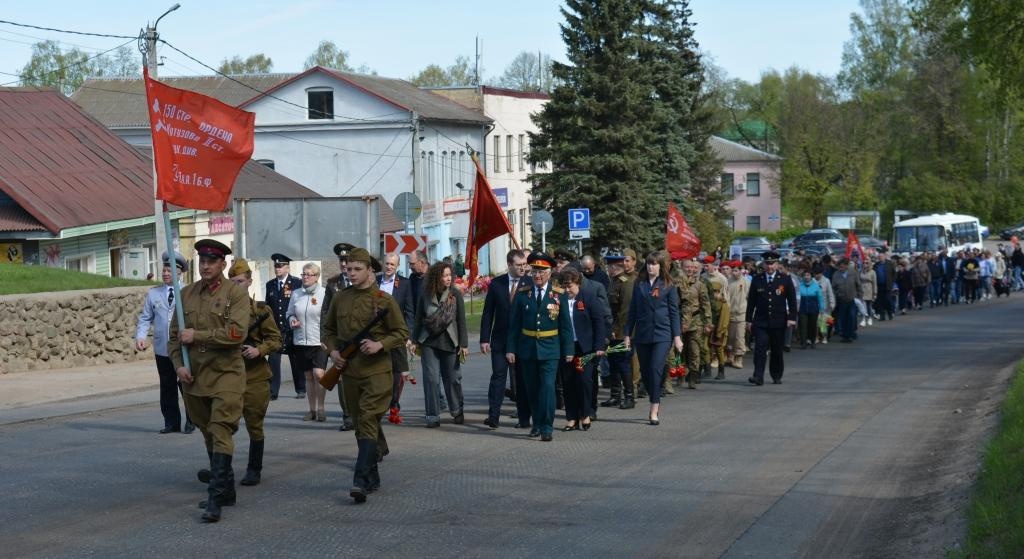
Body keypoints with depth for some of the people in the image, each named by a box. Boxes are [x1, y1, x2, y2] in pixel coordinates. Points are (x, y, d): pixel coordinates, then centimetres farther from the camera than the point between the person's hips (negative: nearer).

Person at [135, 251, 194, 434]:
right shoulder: (153, 294, 10)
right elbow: (145, 318, 10)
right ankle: (171, 423, 15)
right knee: (167, 387, 6)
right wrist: (140, 337, -6)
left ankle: (191, 422, 14)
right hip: (162, 349, 3)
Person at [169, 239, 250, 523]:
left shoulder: (236, 293, -6)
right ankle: (227, 491, 28)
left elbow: (236, 333, -18)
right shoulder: (187, 294, 9)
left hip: (226, 374, -6)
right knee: (209, 435, 15)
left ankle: (215, 499, -16)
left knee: (221, 433, -14)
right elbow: (175, 335, 14)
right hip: (194, 378, 6)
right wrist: (178, 364, -3)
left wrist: (196, 336, -14)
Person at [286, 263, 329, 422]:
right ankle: (312, 410, 18)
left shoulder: (325, 293, -3)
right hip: (301, 341, 4)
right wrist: (292, 320, -1)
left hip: (319, 341, -4)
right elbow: (290, 312, 21)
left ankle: (321, 408, -1)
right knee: (309, 377, 9)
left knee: (318, 374, -16)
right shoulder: (296, 294, 9)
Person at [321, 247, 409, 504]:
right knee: (361, 424, 15)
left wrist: (380, 345, -17)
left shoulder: (384, 300, -5)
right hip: (349, 371, 5)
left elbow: (402, 333, -1)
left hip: (377, 370, -5)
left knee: (368, 422, -15)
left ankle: (361, 481, -22)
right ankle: (373, 477, 33)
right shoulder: (339, 299, 8)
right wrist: (333, 350, 2)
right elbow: (328, 329, 20)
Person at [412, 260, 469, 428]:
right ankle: (433, 416, 4)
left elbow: (461, 320, -2)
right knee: (430, 378, -4)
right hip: (429, 342, 0)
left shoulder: (455, 294, -4)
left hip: (449, 341, 0)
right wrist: (415, 340, 6)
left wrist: (464, 344, -4)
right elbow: (418, 318, 7)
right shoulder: (426, 294, -2)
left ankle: (457, 412, 26)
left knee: (453, 378, 7)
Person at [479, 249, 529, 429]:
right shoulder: (496, 284, 3)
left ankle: (524, 418, 13)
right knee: (498, 376, -4)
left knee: (522, 380, 5)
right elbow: (487, 313, 4)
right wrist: (484, 339, -1)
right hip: (500, 339, 1)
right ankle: (493, 416, -4)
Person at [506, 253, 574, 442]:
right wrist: (511, 348, -1)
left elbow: (565, 325, 2)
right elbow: (514, 324, 4)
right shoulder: (522, 294, 2)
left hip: (549, 349, -2)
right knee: (532, 388, 9)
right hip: (527, 348, 2)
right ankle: (537, 424, 23)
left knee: (548, 387, -11)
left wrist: (568, 350, 0)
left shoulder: (559, 295, -1)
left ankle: (546, 427, -8)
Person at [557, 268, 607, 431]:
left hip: (585, 348, -3)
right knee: (568, 383, 3)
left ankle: (585, 415, 10)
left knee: (584, 380, -7)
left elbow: (599, 322, -1)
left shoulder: (589, 297, 0)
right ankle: (572, 418, 11)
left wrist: (599, 346, -7)